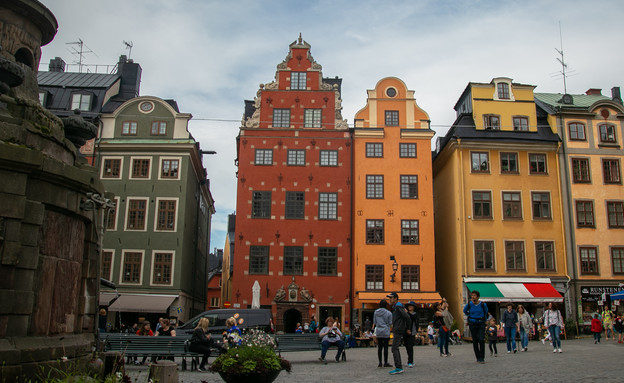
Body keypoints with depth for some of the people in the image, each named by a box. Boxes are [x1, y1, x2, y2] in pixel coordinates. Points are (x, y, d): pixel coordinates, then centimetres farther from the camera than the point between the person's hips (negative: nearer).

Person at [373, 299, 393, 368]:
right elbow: (390, 323, -3)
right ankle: (385, 363, 2)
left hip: (378, 332, 3)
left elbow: (374, 322, 8)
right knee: (385, 347, 0)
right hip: (386, 332, -3)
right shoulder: (389, 313, -5)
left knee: (379, 347, 6)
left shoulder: (376, 312, 4)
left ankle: (380, 363, 8)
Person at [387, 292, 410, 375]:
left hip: (398, 331, -10)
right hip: (396, 331, 10)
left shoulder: (398, 307, -13)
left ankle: (398, 368, -13)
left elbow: (407, 317, -19)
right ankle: (400, 366, 15)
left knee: (394, 349, -12)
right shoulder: (394, 307, 18)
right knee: (396, 349, 12)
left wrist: (406, 328, -8)